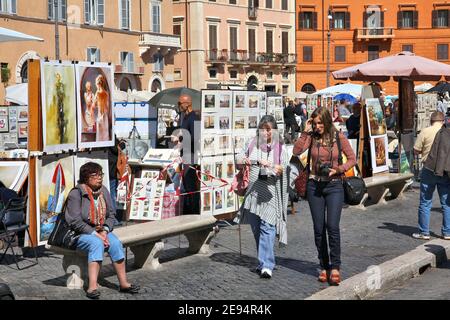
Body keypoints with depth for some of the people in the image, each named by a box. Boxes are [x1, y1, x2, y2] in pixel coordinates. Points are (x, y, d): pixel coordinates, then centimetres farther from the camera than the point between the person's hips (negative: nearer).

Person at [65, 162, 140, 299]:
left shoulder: (103, 191, 6)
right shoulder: (76, 193, -12)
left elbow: (111, 215, 9)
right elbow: (75, 221, -16)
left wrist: (105, 231, -9)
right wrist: (95, 234, -20)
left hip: (101, 231, 5)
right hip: (80, 233, -5)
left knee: (115, 243, -23)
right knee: (96, 243, -34)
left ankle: (123, 283, -17)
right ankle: (92, 286, -42)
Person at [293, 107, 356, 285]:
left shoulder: (338, 137, -3)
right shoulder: (312, 137, 2)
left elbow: (352, 159, 2)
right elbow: (296, 151, -12)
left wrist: (338, 170, -13)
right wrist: (305, 132, -12)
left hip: (334, 186, -2)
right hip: (315, 185, 3)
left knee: (332, 226, -13)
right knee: (318, 229, 5)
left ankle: (335, 267, -4)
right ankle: (324, 267, 16)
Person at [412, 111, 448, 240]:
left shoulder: (425, 132, -7)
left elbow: (416, 151, -4)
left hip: (429, 171, -2)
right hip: (446, 172, 3)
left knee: (425, 203, 6)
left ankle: (424, 232, 9)